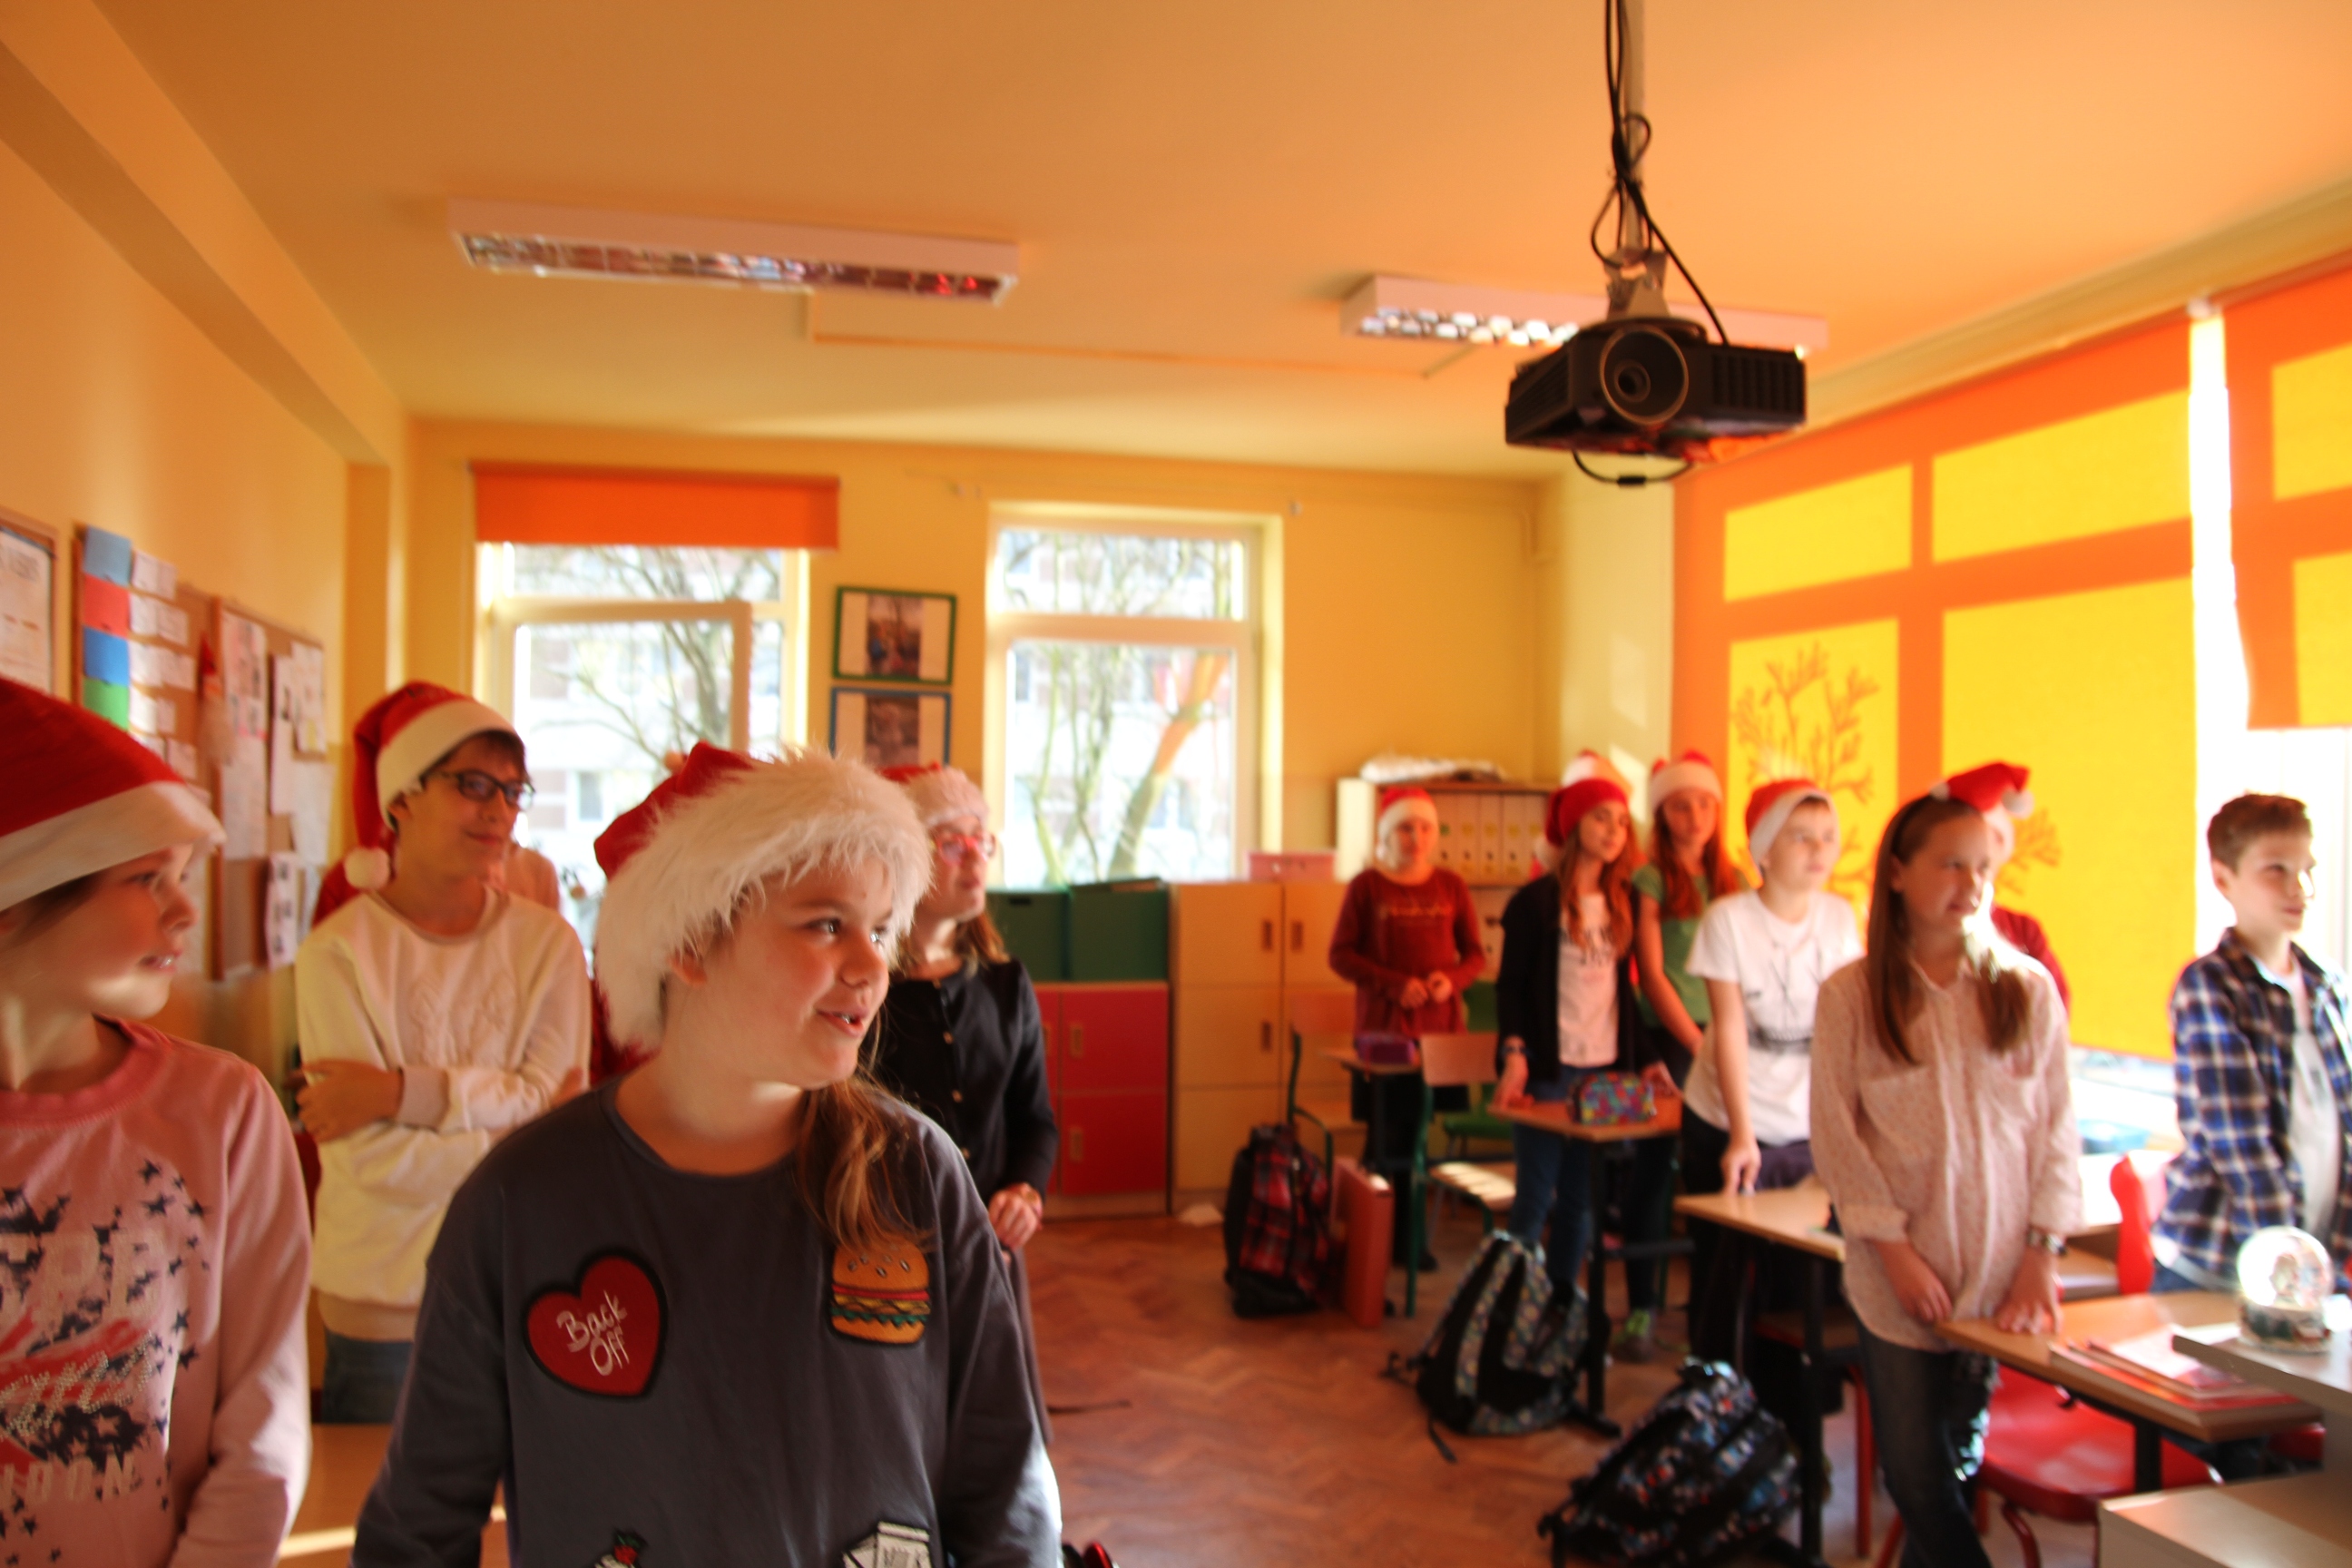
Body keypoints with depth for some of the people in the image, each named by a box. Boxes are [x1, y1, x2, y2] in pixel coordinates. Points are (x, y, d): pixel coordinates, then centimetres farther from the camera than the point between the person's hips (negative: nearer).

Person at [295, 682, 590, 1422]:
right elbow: (373, 1160, -16)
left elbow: (558, 1095, -12)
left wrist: (401, 1092, -20)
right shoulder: (340, 950, -10)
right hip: (383, 1302, -2)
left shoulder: (547, 941, -1)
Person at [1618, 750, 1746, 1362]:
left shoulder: (1734, 881, 11)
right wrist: (1698, 1043, -10)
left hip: (1725, 1037, 4)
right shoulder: (1651, 881, -2)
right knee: (1656, 1168, -2)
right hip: (1668, 1037, -4)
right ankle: (1642, 1308, 5)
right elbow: (1652, 973, -6)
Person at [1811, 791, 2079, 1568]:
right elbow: (1837, 1136, -4)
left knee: (1960, 1463, 11)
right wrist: (1896, 1253, -9)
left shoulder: (2029, 988, 2)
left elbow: (2057, 1128, 3)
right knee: (1917, 1474, 4)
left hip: (2006, 1276, 1)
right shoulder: (1849, 996, -4)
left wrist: (2043, 1252, -3)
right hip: (1903, 1277, -1)